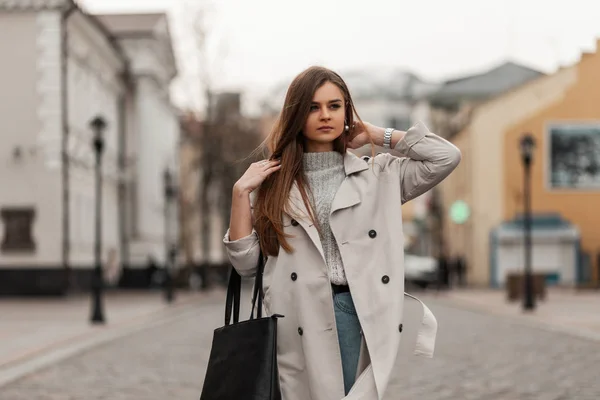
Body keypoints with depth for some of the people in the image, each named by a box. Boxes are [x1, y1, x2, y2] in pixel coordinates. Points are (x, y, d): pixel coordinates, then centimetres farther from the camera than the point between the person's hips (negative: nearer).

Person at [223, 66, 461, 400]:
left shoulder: (379, 175, 11)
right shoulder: (274, 181, 10)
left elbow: (447, 157, 1)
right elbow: (246, 263, 8)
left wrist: (375, 135, 7)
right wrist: (241, 191, -3)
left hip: (362, 315, 0)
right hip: (299, 321, 0)